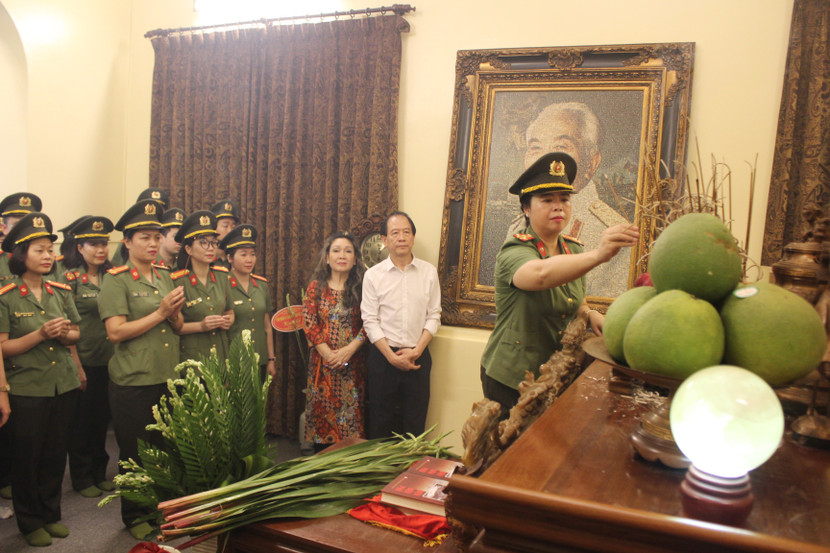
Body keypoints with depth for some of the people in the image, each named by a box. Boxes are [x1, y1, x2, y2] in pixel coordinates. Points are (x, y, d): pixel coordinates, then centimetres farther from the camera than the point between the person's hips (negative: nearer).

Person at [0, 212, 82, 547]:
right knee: (27, 456, 7)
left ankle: (51, 514, 30)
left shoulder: (61, 292, 6)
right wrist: (40, 334, -21)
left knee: (56, 454, 12)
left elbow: (75, 334, 13)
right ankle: (30, 522, 25)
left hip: (64, 386, 4)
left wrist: (62, 334, -9)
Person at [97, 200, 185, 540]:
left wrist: (175, 313, -9)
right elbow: (116, 332, -15)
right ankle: (134, 516, 25)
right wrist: (160, 312, -17)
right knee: (135, 453, 7)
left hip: (168, 377, 5)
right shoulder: (116, 280, -6)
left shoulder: (165, 277, 11)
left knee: (166, 448, 12)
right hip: (133, 382, -5)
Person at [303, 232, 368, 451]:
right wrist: (328, 353, -12)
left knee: (352, 413, 1)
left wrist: (349, 349, -14)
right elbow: (308, 323, -2)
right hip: (323, 360, 1)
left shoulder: (362, 287, 2)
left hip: (353, 362, 0)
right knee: (322, 414, 5)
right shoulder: (316, 287, 4)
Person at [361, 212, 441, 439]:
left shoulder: (429, 272, 3)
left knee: (415, 421, 8)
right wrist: (392, 356, -12)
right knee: (380, 421, 8)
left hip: (418, 356, 1)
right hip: (383, 355, -1)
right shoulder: (373, 275, -1)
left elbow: (434, 316, 3)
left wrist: (416, 350, -9)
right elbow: (370, 321, -4)